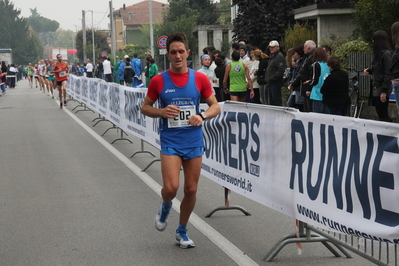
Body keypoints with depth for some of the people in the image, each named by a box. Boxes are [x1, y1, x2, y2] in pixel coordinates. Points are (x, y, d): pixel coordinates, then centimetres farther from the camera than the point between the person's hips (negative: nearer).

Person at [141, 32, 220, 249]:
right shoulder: (158, 81, -3)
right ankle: (165, 206, 20)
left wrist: (202, 116, -15)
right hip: (170, 141, -2)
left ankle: (182, 232, 26)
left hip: (194, 141, 2)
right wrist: (162, 112, -15)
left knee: (191, 190, 6)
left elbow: (216, 106, 5)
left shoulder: (200, 79, -1)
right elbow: (145, 107, 6)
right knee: (171, 187, -17)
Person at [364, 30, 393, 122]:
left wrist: (384, 91, -21)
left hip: (382, 89, -9)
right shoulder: (378, 53, 13)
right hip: (376, 87, 9)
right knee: (381, 115, 11)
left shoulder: (386, 54, -15)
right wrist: (369, 70, 3)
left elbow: (388, 73, -19)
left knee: (383, 115, -6)